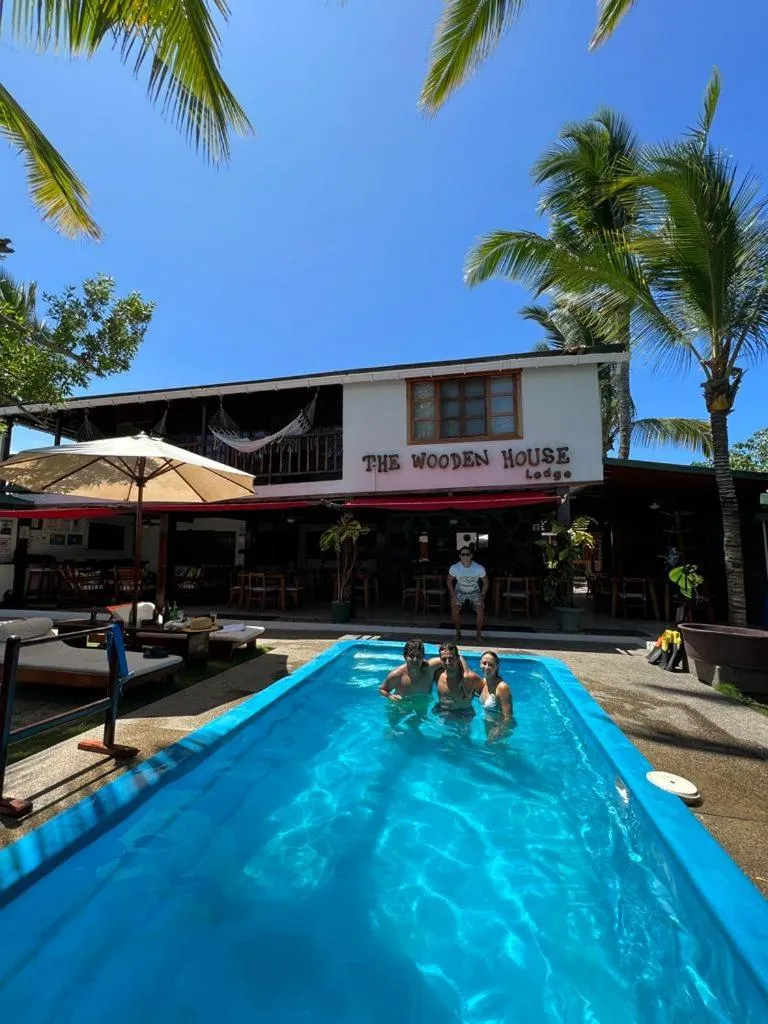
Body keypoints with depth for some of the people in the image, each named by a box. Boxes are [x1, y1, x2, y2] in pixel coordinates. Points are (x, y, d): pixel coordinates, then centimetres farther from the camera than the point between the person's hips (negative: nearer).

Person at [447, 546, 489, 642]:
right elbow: (449, 581, -8)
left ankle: (478, 632, 8)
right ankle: (458, 632, 7)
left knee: (480, 611, -18)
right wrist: (454, 596, -14)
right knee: (454, 611, -19)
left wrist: (481, 597, -14)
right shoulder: (454, 568, -26)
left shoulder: (479, 568, -27)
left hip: (475, 591, 0)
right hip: (460, 591, 0)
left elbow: (485, 582, -10)